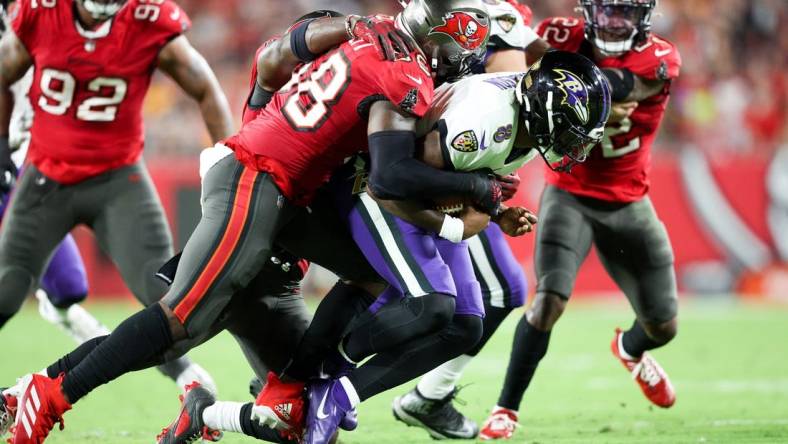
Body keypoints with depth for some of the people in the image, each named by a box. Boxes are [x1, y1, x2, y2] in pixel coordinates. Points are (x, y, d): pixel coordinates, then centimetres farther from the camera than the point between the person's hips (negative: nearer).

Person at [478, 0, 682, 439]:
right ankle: (506, 411, -11)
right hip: (570, 196, -2)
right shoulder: (566, 38, -12)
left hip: (628, 204, 2)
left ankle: (630, 349, 48)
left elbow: (616, 87, -33)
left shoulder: (659, 58, -16)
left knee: (663, 327, 11)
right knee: (550, 300, -24)